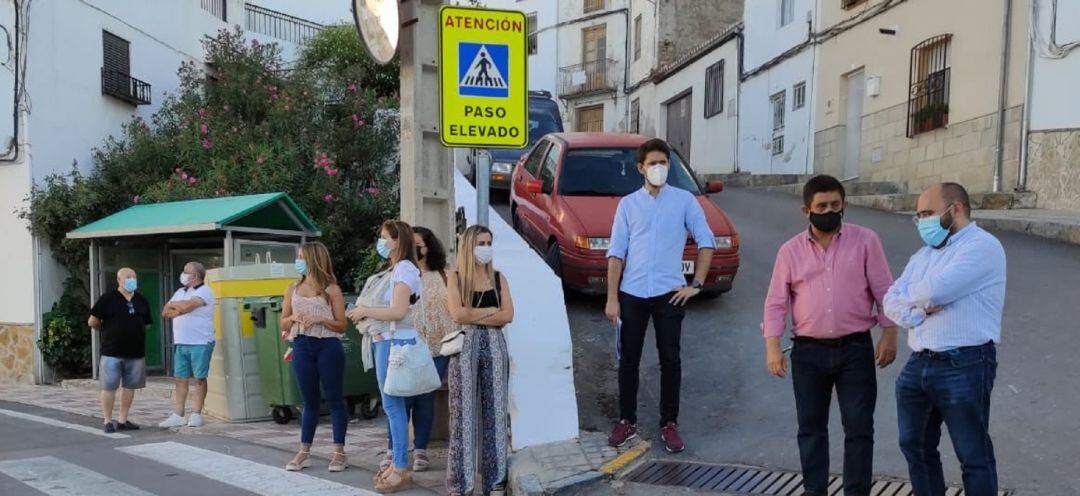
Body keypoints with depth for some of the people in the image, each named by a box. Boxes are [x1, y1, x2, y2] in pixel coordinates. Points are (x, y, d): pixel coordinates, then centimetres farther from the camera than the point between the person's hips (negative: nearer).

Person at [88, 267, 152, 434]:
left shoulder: (142, 301, 10)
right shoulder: (107, 299, -3)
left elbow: (146, 324, 20)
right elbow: (92, 322, 1)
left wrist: (133, 331, 11)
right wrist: (109, 331, 11)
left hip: (136, 353, 4)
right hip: (112, 353, -4)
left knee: (130, 386, 8)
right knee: (109, 387, 0)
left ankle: (122, 420, 18)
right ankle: (108, 421, 9)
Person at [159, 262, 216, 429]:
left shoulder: (204, 291, -7)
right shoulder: (180, 292, 17)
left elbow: (187, 305, -22)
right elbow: (166, 312, 10)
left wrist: (173, 304, -1)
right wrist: (181, 309, -8)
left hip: (200, 344, -7)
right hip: (180, 344, 7)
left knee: (199, 379, 2)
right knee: (180, 379, 6)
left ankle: (196, 414, 8)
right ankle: (177, 415, 10)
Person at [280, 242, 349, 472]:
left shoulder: (332, 290, -2)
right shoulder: (293, 289, 10)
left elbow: (341, 325, -2)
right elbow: (283, 323, 14)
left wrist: (320, 319, -17)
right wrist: (294, 318, -7)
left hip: (328, 347, -4)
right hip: (302, 347, 4)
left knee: (334, 398, 2)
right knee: (309, 400, 10)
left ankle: (339, 452, 8)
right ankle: (304, 452, 16)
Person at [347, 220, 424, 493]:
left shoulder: (404, 268, -11)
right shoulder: (398, 269, 17)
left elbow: (398, 311, -20)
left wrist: (365, 311, -9)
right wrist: (367, 314, 5)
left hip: (395, 342, -10)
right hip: (389, 341, 10)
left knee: (393, 405, -6)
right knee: (393, 405, 12)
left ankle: (401, 470, -2)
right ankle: (396, 463, 19)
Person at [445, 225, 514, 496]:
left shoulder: (499, 278, 10)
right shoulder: (455, 278, 3)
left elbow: (507, 316, -2)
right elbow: (458, 314, -12)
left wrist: (473, 316, -7)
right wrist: (490, 310, -4)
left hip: (494, 346, 3)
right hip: (465, 347, -2)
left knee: (495, 409, 3)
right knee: (464, 411, -1)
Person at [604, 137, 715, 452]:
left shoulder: (684, 200, 2)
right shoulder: (628, 204, 5)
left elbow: (706, 242, 5)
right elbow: (616, 252, 3)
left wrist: (696, 284, -3)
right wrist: (612, 298, -3)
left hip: (669, 293, -1)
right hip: (632, 294, 1)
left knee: (670, 360, 5)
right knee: (629, 359, 8)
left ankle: (669, 424, 18)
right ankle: (627, 421, 21)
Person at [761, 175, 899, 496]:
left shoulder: (865, 240, -1)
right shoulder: (790, 250, 3)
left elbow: (884, 290, 1)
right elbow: (776, 302, 3)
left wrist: (889, 334, -6)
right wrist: (772, 346, -5)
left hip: (855, 348, -1)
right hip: (808, 351, 2)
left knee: (859, 426, 3)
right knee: (811, 426, 10)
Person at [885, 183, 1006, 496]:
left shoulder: (982, 245, -9)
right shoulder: (923, 255, 17)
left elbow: (935, 291, -22)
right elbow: (891, 302, 8)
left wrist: (910, 295, 0)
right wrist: (918, 311, -13)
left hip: (964, 366, -8)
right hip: (918, 365, 8)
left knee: (974, 457, 3)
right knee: (915, 446, 18)